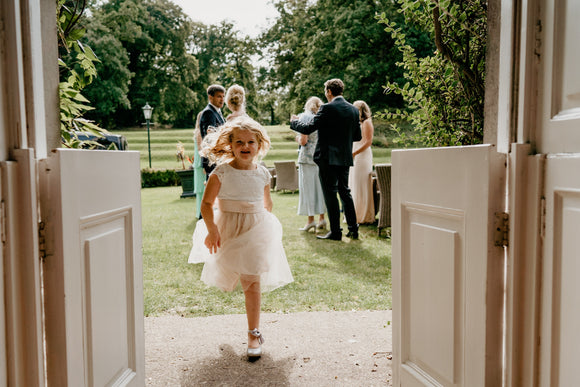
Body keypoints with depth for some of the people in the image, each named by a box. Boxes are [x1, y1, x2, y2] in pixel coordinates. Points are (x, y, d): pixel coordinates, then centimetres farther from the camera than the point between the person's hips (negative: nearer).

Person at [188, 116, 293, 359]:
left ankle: (254, 334, 4)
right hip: (228, 229, 0)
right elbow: (206, 203, -9)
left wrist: (263, 223, 10)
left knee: (251, 280, -5)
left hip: (256, 229, 0)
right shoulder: (222, 173, -10)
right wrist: (211, 229, -18)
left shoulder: (262, 174, -2)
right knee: (229, 277, 17)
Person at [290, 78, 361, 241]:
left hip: (328, 158, -7)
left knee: (330, 194, 0)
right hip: (345, 158, 7)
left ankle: (335, 232, 4)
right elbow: (358, 136, 11)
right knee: (345, 192, 16)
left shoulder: (327, 108, -13)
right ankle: (353, 229, 18)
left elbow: (308, 128, -13)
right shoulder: (354, 109, 7)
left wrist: (294, 121, 5)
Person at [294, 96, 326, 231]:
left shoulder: (305, 116, -5)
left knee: (308, 187, -1)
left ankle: (310, 220, 0)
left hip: (308, 156, -5)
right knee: (320, 187, 11)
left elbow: (303, 141, -13)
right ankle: (321, 218, 13)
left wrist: (298, 139, 9)